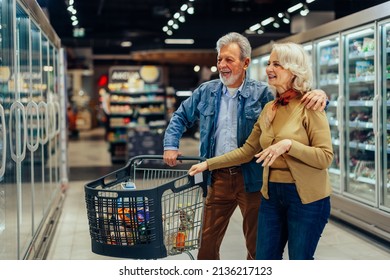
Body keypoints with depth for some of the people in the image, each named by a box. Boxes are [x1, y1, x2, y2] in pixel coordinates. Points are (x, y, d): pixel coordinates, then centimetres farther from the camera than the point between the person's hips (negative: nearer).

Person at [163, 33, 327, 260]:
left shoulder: (262, 93, -6)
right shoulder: (206, 92, 5)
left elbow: (295, 104, -7)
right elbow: (181, 117, 17)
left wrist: (319, 94, -28)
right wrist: (171, 145, 6)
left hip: (252, 178, -3)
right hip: (219, 177, 3)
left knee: (257, 243, 11)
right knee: (208, 240, 12)